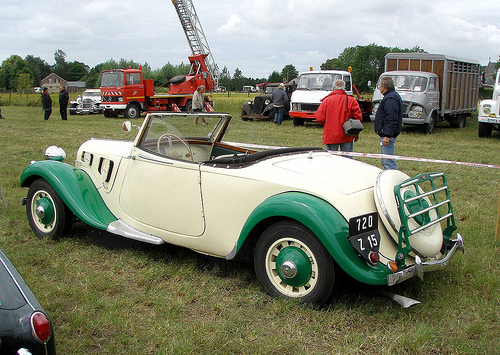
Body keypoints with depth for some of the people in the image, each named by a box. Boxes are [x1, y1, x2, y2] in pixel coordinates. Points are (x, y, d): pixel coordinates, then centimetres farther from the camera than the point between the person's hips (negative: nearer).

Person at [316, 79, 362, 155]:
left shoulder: (327, 100, -1)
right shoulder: (351, 100, -1)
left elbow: (319, 118, -3)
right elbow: (358, 117, -3)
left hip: (330, 136, 0)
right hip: (347, 137, 0)